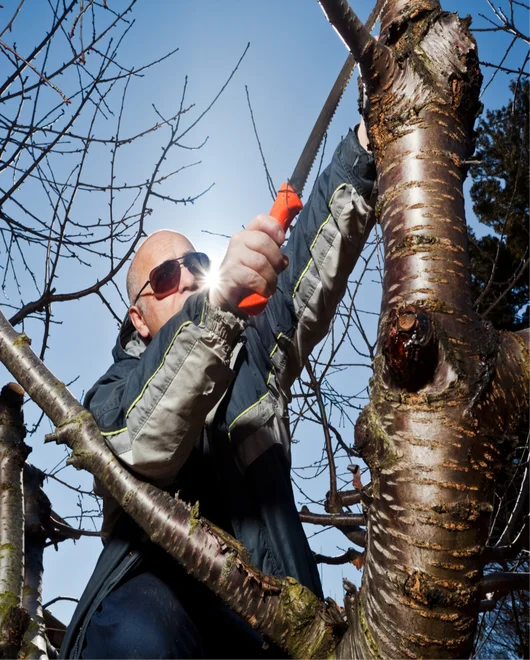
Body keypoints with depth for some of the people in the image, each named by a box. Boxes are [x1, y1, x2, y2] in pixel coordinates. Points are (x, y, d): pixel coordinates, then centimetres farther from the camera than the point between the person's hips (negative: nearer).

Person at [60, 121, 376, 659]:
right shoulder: (115, 391, 5)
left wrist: (364, 150, -12)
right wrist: (218, 301, -34)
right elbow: (142, 451, -20)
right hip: (160, 591, -5)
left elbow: (313, 262, 3)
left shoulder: (252, 350, 17)